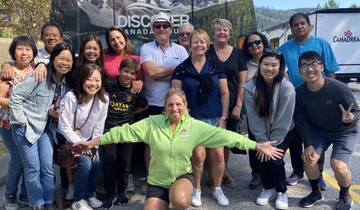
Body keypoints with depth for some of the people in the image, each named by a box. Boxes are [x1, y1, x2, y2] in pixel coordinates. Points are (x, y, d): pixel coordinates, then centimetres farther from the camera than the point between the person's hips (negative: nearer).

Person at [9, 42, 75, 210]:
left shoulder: (66, 81, 1)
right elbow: (15, 97, -16)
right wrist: (22, 122, -14)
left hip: (44, 128, 6)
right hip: (25, 128, -5)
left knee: (48, 169, 8)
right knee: (33, 170, 4)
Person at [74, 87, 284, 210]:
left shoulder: (195, 126, -10)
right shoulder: (152, 123, -9)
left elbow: (223, 135, -15)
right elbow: (125, 131, -11)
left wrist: (256, 145, -18)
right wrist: (94, 142, -13)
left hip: (182, 176, -1)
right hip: (157, 181, 2)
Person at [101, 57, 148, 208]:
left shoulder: (135, 91, 2)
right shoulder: (108, 85, -7)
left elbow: (144, 106, 17)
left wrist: (131, 113, 10)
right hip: (108, 129, -2)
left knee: (125, 162, 8)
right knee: (109, 162, -3)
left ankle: (121, 192, 25)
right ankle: (110, 194, 14)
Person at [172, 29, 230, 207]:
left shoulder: (216, 67, 6)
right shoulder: (181, 69, 2)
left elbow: (224, 93, 6)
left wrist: (223, 117, 1)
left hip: (215, 118, 2)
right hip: (193, 119, -1)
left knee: (218, 154, -2)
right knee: (198, 155, -6)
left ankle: (217, 189, 20)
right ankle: (197, 190, 17)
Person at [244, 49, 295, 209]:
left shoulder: (287, 87, -24)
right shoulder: (250, 87, -18)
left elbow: (284, 120, -20)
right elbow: (253, 118, -14)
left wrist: (273, 142, -16)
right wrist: (263, 141, -13)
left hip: (281, 134, -2)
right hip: (261, 134, 2)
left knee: (275, 160, -16)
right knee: (261, 158, -10)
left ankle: (282, 192, 12)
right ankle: (268, 188, 20)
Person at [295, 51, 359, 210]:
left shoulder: (339, 88, -30)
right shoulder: (299, 92, -20)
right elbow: (301, 120, -12)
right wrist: (309, 144, -17)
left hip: (345, 132, -3)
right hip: (319, 131, 3)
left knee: (338, 165, -19)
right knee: (308, 159, -14)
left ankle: (345, 195, 15)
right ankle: (316, 192, 15)